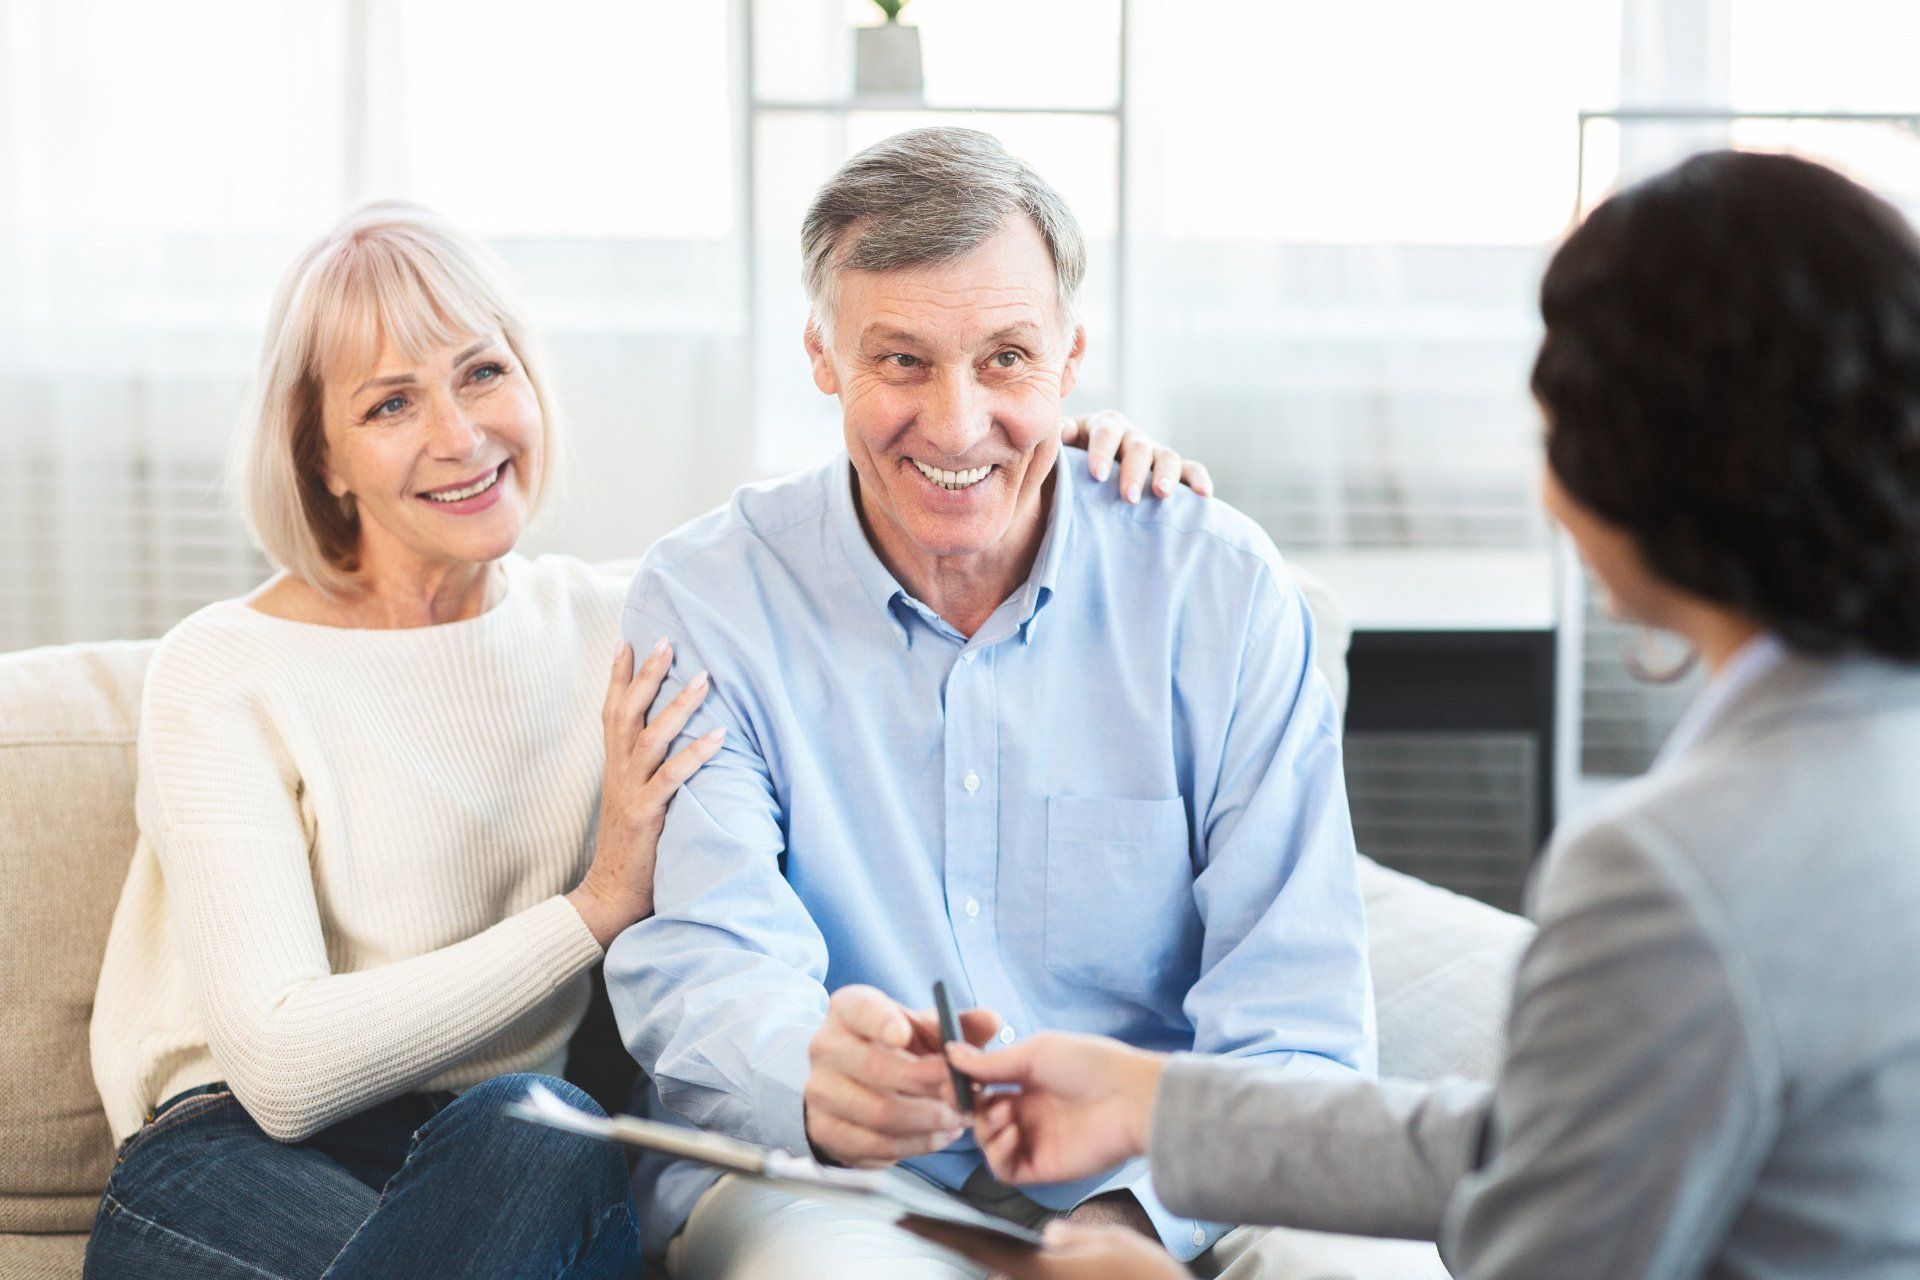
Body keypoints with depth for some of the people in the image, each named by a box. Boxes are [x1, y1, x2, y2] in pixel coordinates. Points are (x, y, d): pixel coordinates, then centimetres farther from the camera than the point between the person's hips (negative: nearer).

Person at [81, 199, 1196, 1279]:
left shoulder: (602, 624, 8)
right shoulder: (225, 678, -7)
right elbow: (284, 1068, -16)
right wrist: (601, 904, -16)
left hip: (509, 1162, 4)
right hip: (234, 1162, -3)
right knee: (532, 1136, -37)